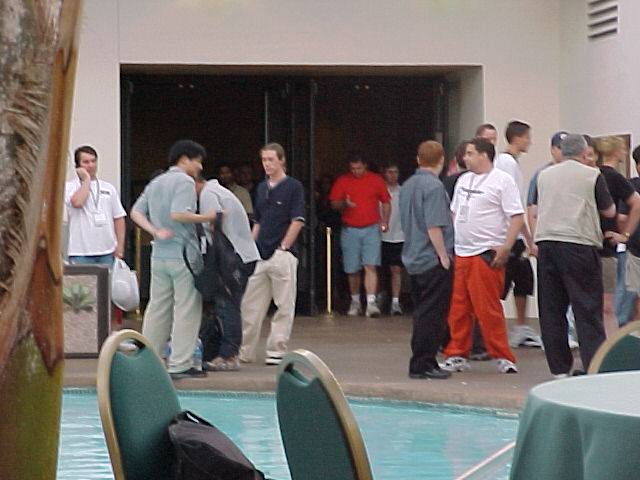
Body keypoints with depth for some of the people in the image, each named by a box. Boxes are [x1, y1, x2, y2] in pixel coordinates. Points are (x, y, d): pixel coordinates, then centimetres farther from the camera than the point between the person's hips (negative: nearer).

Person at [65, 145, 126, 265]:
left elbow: (118, 217, 14)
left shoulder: (109, 188, 14)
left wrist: (120, 245, 5)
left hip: (107, 252, 4)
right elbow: (77, 202, -20)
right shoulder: (70, 187, 2)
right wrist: (86, 179, -6)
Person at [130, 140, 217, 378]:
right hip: (184, 254, -8)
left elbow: (136, 212, 11)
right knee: (187, 309, -3)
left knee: (157, 307, 13)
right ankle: (179, 364, -5)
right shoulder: (185, 182, -9)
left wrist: (155, 231, 3)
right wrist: (206, 217, -14)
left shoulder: (156, 182, 16)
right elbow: (178, 214, -22)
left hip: (159, 254, 8)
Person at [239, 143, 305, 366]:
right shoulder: (262, 188, 16)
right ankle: (245, 352, 12)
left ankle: (277, 350, 4)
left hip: (282, 255, -7)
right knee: (250, 306, 6)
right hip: (259, 255, 7)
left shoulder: (293, 186, -3)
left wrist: (283, 247, -11)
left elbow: (298, 221, -9)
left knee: (284, 306, -1)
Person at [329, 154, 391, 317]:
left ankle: (371, 303, -19)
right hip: (350, 230, 1)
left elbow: (386, 202, 13)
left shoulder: (376, 180, 6)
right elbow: (334, 203, 6)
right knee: (352, 270, 6)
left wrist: (385, 221, -1)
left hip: (371, 229, -1)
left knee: (370, 266, -13)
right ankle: (355, 302, 23)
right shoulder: (342, 181, 6)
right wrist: (344, 204, -16)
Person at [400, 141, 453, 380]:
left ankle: (420, 363, 18)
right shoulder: (434, 186, -14)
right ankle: (423, 363, -4)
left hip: (413, 259, 9)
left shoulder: (407, 186, 12)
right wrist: (444, 255, -14)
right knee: (432, 315, -4)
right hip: (433, 260, -9)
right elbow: (434, 226, -21)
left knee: (422, 313, 14)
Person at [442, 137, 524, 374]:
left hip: (486, 254, -7)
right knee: (458, 308, 8)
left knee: (488, 309, -7)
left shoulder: (502, 181, -6)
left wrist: (506, 247, -18)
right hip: (460, 253, 7)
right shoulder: (463, 180, 17)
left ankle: (502, 357, 1)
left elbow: (517, 216, -10)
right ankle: (457, 355, 16)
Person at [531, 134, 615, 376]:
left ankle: (559, 367, 9)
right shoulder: (593, 175, 0)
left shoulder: (544, 175, 13)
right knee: (588, 309, -1)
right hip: (579, 243, -4)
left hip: (546, 241, 4)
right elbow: (609, 211, 9)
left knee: (551, 308, 8)